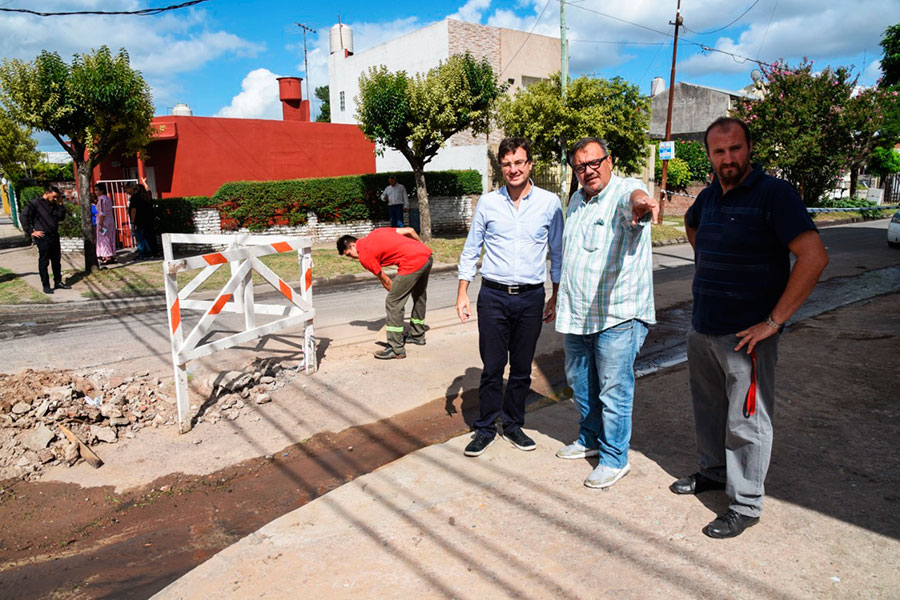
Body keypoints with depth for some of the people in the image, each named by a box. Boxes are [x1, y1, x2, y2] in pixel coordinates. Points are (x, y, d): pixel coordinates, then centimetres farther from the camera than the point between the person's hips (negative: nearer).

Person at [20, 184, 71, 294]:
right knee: (44, 262, 1)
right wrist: (31, 232, -13)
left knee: (56, 260, 13)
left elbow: (61, 217, 9)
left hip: (54, 236, 7)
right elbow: (23, 216, -11)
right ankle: (46, 285, 6)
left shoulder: (53, 204, 13)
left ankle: (58, 282, 24)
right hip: (43, 237, -7)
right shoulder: (35, 204, -7)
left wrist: (60, 204, 0)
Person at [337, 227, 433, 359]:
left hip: (412, 263, -9)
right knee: (419, 296, 25)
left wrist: (395, 294, 21)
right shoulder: (376, 232, 21)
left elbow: (385, 280, 6)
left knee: (393, 304, -1)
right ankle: (418, 335, 42)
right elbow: (409, 231, 19)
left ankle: (397, 349, 3)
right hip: (427, 255, 9)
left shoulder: (364, 256, 0)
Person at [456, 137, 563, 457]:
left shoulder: (549, 203, 2)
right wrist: (462, 294, 4)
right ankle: (485, 428, 20)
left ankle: (513, 425, 27)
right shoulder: (487, 202, 2)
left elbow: (557, 253, 9)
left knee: (522, 368, 10)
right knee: (492, 367, 4)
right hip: (493, 296, 0)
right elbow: (470, 250, 9)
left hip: (531, 298, 1)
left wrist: (556, 297, 8)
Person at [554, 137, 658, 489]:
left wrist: (640, 202, -63)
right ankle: (589, 440, 40)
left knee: (614, 390, 1)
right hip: (576, 314, 8)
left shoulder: (625, 190, -11)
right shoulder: (576, 200, 13)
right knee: (579, 383, 20)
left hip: (617, 315, -8)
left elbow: (634, 196, -38)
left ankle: (615, 458, 19)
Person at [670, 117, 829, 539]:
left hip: (746, 334, -7)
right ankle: (712, 471, 40)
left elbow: (814, 256, -21)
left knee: (747, 421, 3)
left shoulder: (774, 194, -13)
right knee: (708, 408, 20)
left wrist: (773, 322, -21)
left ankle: (745, 505, 18)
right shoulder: (709, 197, 8)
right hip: (701, 329, 7)